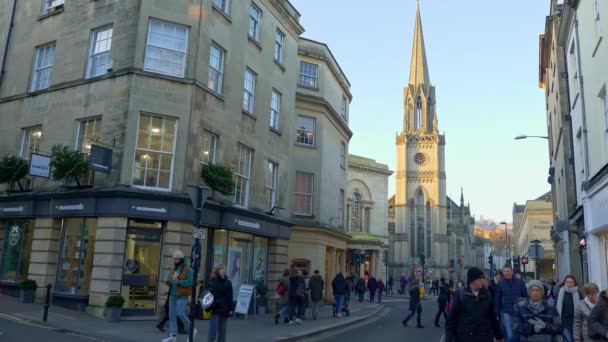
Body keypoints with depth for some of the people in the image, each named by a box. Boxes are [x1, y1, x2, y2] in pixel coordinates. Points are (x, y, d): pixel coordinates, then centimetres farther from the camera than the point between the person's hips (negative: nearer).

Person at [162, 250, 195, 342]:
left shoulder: (188, 269, -11)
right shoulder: (175, 268, 13)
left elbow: (190, 282, -17)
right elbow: (171, 278, 24)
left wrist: (178, 282, -26)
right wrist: (168, 282, 1)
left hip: (182, 296, -7)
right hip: (173, 295, 8)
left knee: (180, 314, -12)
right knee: (172, 314, 6)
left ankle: (191, 330, 9)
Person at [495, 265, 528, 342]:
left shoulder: (520, 282, 2)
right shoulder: (500, 284, 0)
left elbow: (525, 296, 6)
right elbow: (497, 300, 2)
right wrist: (497, 314, -1)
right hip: (506, 312, -2)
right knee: (509, 335, -7)